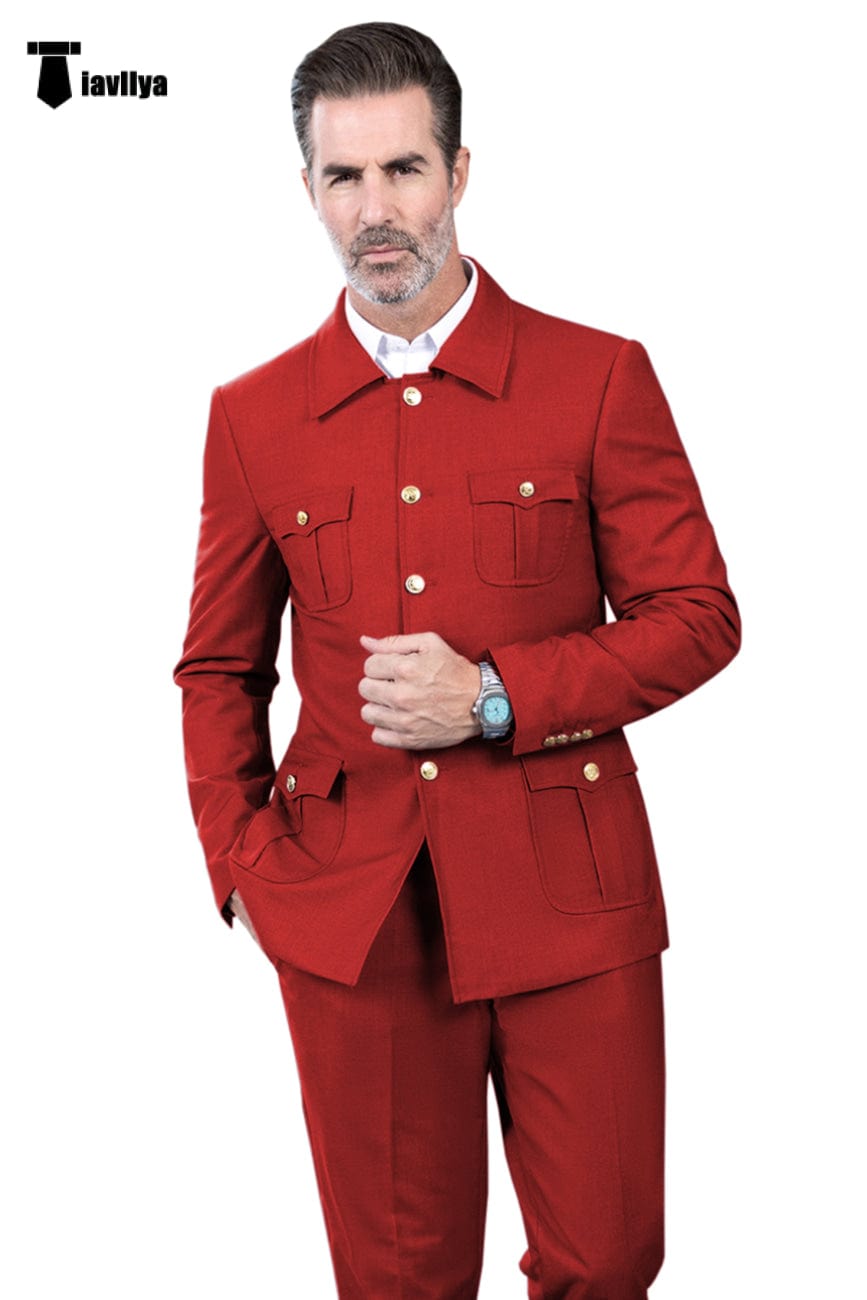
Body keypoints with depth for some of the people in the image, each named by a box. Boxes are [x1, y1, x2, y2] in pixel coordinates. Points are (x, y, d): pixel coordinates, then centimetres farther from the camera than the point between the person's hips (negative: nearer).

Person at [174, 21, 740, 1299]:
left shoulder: (598, 377, -1)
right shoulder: (254, 416, 6)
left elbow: (697, 617, -1)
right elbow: (219, 669, 12)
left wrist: (495, 697, -13)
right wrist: (244, 863, -1)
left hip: (566, 896, -1)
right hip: (351, 910, 2)